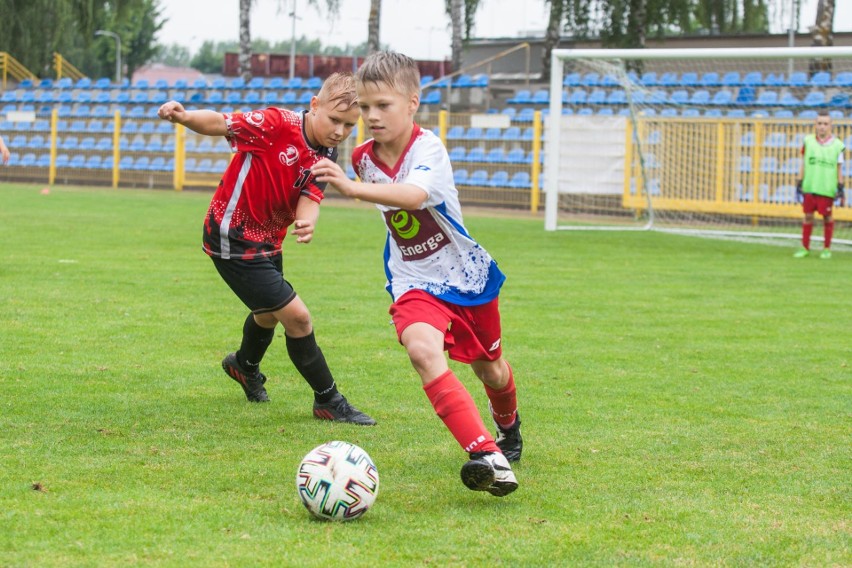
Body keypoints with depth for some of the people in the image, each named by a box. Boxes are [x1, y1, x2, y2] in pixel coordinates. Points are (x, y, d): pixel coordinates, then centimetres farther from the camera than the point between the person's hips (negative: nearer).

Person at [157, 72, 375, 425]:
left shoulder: (325, 156, -2)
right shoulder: (278, 125, -22)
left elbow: (310, 199, -15)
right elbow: (220, 123, -21)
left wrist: (307, 223, -38)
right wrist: (183, 117, -41)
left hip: (267, 241, 9)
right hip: (233, 239, -9)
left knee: (269, 313, 31)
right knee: (297, 316, -11)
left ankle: (245, 366, 62)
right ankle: (328, 401, 4)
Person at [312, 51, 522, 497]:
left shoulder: (427, 148, -24)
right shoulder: (364, 158, -5)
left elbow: (414, 195, -48)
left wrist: (352, 188, -59)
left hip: (467, 273, -2)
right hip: (414, 282, 2)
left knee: (489, 367, 18)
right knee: (423, 349, -30)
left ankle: (508, 425, 56)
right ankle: (486, 454, -37)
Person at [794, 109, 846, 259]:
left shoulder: (837, 145, 0)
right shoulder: (808, 141, 4)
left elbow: (839, 169, 5)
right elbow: (803, 165, 10)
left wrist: (840, 189, 2)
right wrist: (799, 184, 7)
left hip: (827, 189, -2)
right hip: (809, 187, 2)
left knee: (827, 216, 4)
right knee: (808, 215, 6)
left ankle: (827, 248, 17)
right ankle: (805, 247, 16)